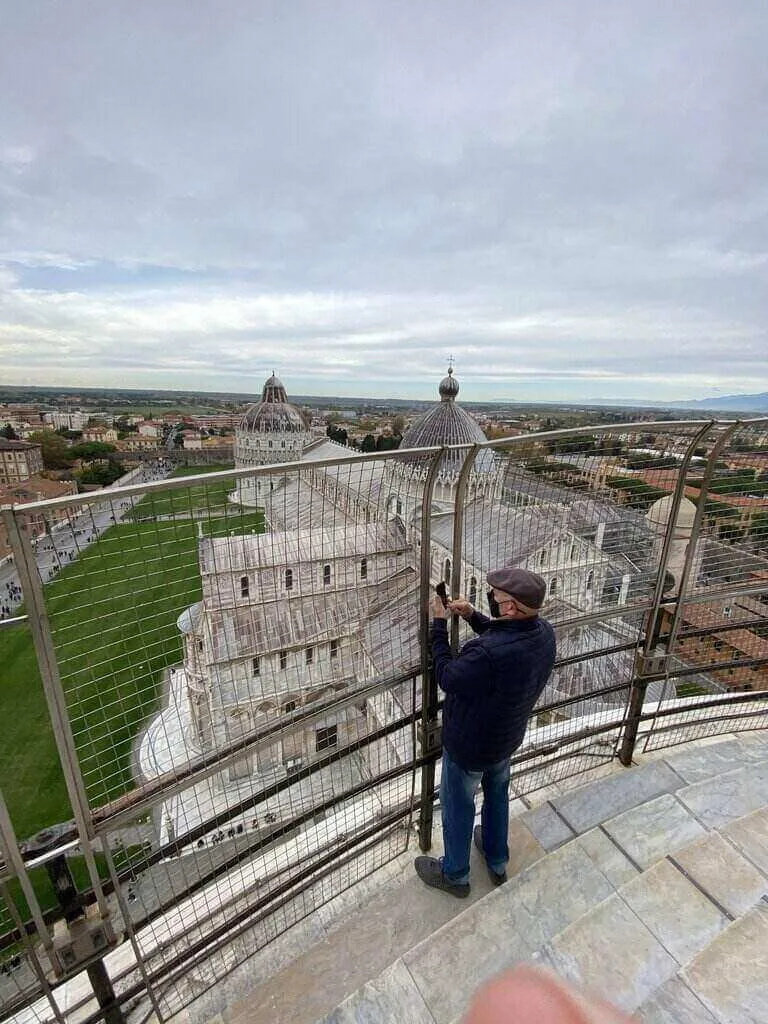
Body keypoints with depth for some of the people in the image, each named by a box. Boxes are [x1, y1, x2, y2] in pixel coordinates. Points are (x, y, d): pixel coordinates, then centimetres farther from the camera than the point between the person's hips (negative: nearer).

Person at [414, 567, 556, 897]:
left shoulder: (489, 654, -44)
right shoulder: (544, 632, -18)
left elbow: (447, 678, -25)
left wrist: (439, 624, -20)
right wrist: (472, 616, -7)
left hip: (469, 746, -7)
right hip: (507, 737, 7)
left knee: (458, 806, 21)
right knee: (497, 795, 32)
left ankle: (455, 875, 48)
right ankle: (497, 862, 57)